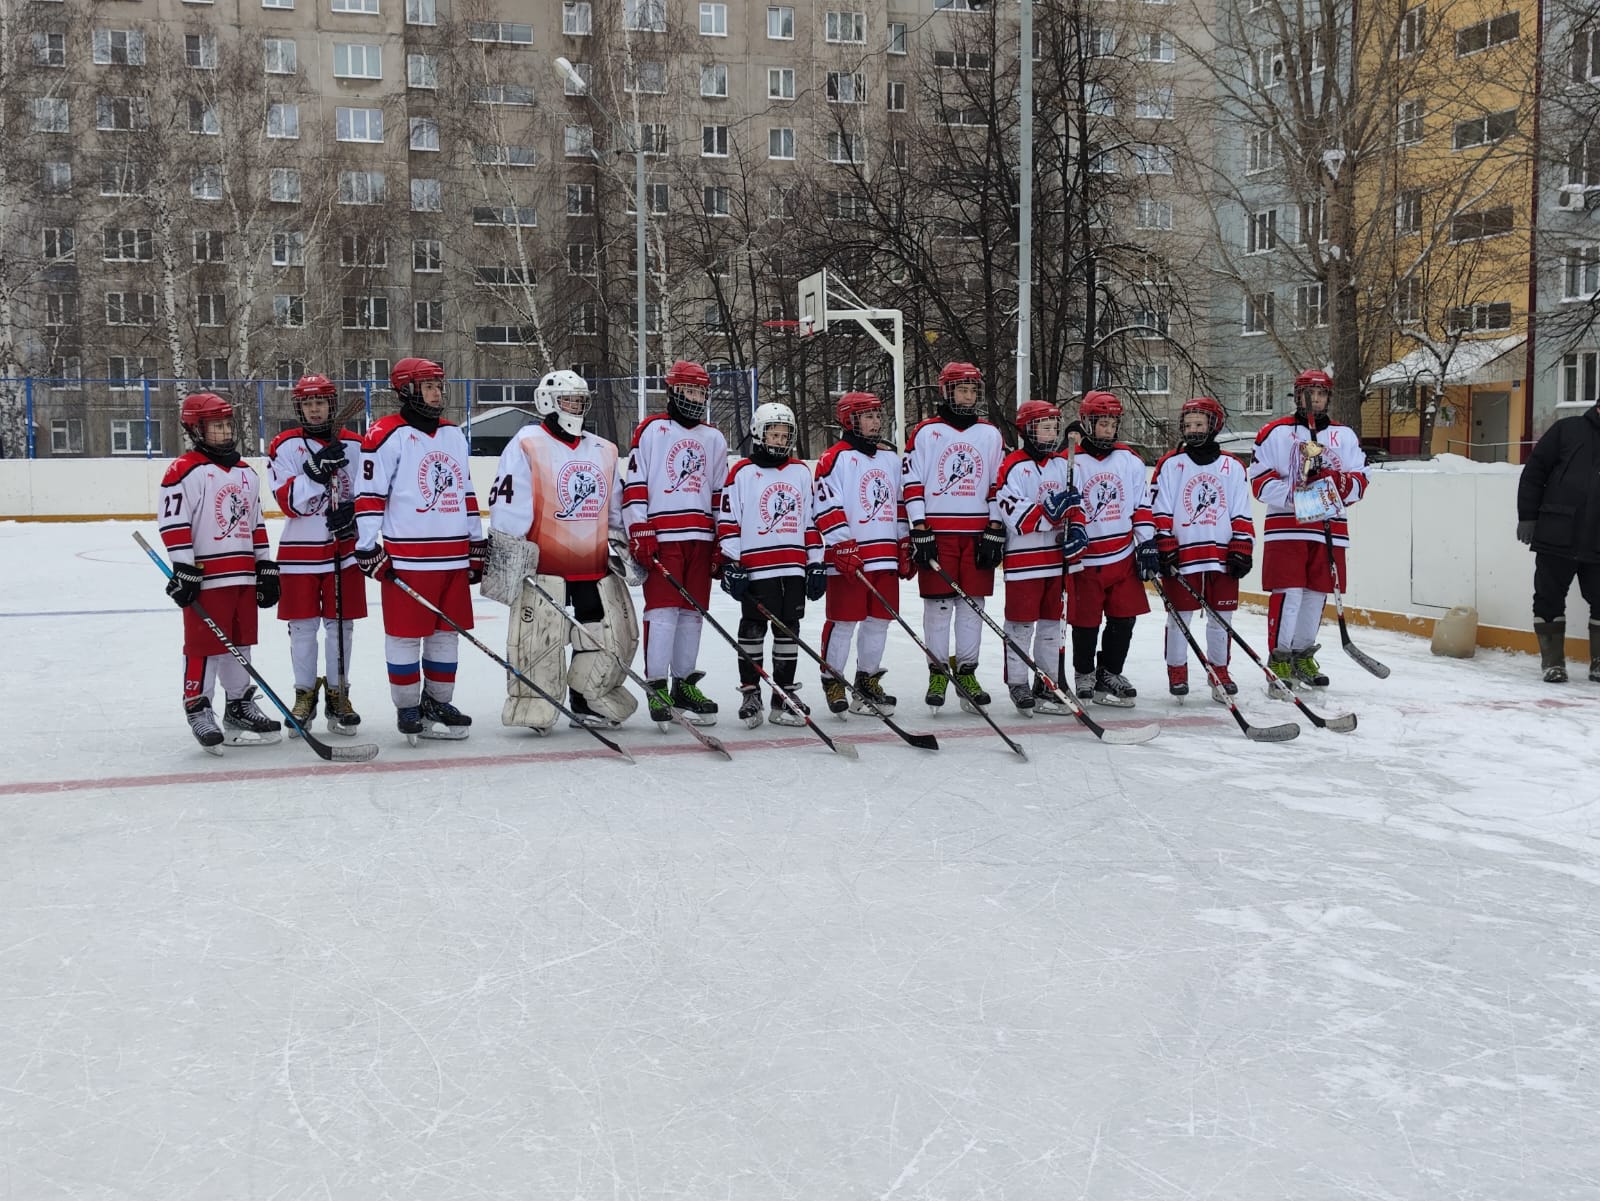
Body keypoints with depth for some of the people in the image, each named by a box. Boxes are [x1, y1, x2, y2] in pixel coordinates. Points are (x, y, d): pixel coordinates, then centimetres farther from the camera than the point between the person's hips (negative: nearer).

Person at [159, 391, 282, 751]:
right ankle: (197, 711, 8)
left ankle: (239, 707, 25)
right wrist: (184, 570, -17)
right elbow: (173, 523, -13)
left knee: (240, 643, 14)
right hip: (206, 578, -7)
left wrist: (266, 568, 16)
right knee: (203, 646, -2)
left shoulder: (246, 472, 16)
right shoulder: (185, 471, -9)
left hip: (244, 576, 7)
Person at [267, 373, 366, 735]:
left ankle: (338, 695, 17)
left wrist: (352, 512, -13)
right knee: (303, 627, 4)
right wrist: (316, 470, -24)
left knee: (341, 626, 5)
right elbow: (289, 502, -11)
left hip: (345, 549, 1)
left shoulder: (354, 445, 5)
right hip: (299, 550, -1)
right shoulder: (285, 446, -2)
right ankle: (305, 694, 19)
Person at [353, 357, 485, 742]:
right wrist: (368, 549, -11)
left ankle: (437, 703, 24)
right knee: (405, 635, 1)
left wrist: (477, 545, 19)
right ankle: (407, 709, 12)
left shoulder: (454, 435, 16)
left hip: (454, 557, 7)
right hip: (408, 559, -6)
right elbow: (369, 496, -8)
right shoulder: (387, 435, -6)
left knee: (447, 632, 12)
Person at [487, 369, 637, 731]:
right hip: (543, 566, -6)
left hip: (595, 566, 6)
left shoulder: (604, 451, 15)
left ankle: (590, 702, 22)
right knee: (540, 640, -5)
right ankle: (532, 711, 10)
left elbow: (615, 507, 22)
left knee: (616, 634, 7)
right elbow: (507, 503, -8)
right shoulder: (526, 445, -4)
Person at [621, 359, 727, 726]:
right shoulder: (651, 430, 1)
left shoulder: (714, 438, 17)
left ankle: (684, 685, 14)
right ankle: (656, 688, -4)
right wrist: (639, 534, -9)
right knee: (663, 610, -8)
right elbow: (634, 484, -3)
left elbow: (720, 493, 19)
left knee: (692, 612, 6)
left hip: (701, 538, 5)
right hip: (660, 536, -5)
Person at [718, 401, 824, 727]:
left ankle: (784, 696, 14)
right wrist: (730, 563, -8)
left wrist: (817, 564, 10)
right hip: (756, 568, -4)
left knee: (788, 631, 7)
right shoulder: (742, 473, 0)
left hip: (794, 568, 4)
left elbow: (812, 521, 15)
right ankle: (750, 693, 11)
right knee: (752, 630, 1)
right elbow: (728, 521, -2)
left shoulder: (802, 473, 13)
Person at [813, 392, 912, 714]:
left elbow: (900, 504, 20)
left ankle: (868, 680, 23)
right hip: (847, 557, -6)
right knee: (843, 621, -2)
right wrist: (844, 548, -17)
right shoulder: (835, 458, -6)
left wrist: (905, 547, 15)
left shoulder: (891, 458, 15)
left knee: (879, 620, 10)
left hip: (885, 556, 6)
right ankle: (832, 681, 11)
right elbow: (827, 509, -12)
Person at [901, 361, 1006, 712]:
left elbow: (999, 485, 9)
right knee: (938, 604, 0)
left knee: (972, 604, 4)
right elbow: (912, 482, -1)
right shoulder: (924, 433, 2)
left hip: (978, 534, 2)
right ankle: (937, 673, 9)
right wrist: (919, 530, -8)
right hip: (936, 532, -2)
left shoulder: (990, 435, 10)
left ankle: (966, 672, 12)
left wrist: (996, 530, 1)